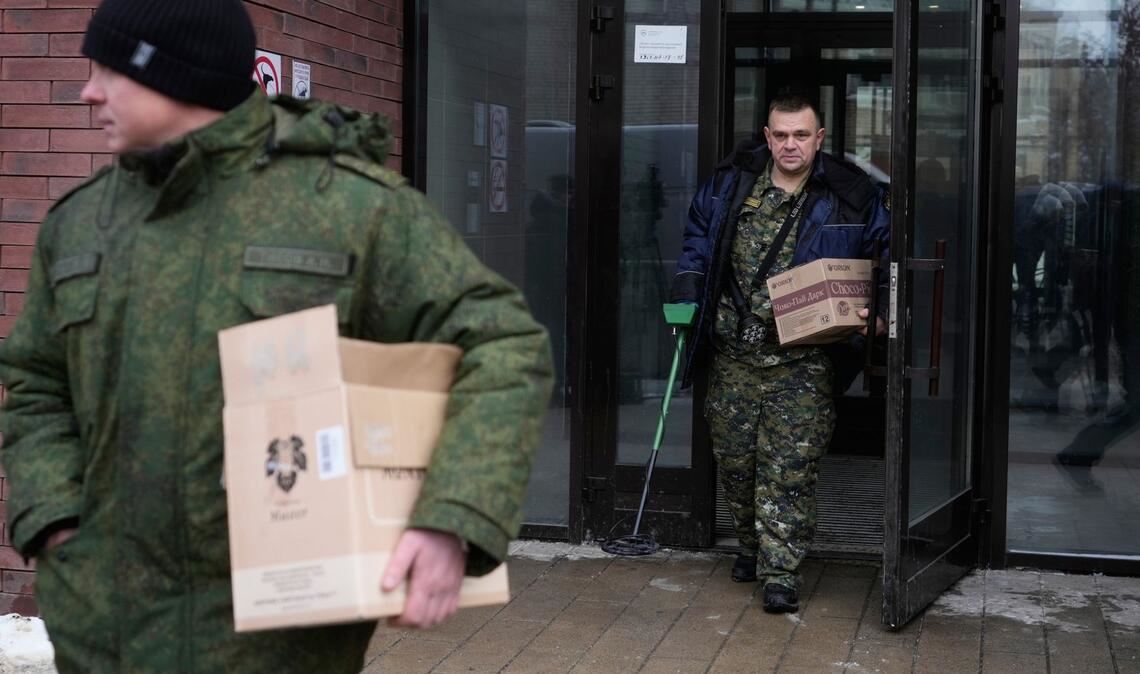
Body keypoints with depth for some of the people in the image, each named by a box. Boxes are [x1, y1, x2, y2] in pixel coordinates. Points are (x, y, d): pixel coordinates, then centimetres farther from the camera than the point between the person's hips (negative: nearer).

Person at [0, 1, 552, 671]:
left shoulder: (352, 206, -9)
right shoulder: (81, 221, 7)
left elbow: (505, 351, -12)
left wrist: (453, 525, -25)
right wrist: (58, 527, -2)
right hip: (107, 617, 5)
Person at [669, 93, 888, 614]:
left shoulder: (850, 196, -2)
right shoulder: (730, 184, 4)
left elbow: (886, 253, 8)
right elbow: (697, 239, 18)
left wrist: (881, 311, -6)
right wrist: (686, 294, 8)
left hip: (802, 360, -3)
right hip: (733, 353, 3)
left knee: (790, 466, -7)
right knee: (733, 455, 12)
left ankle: (781, 571, -2)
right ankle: (751, 542, 34)